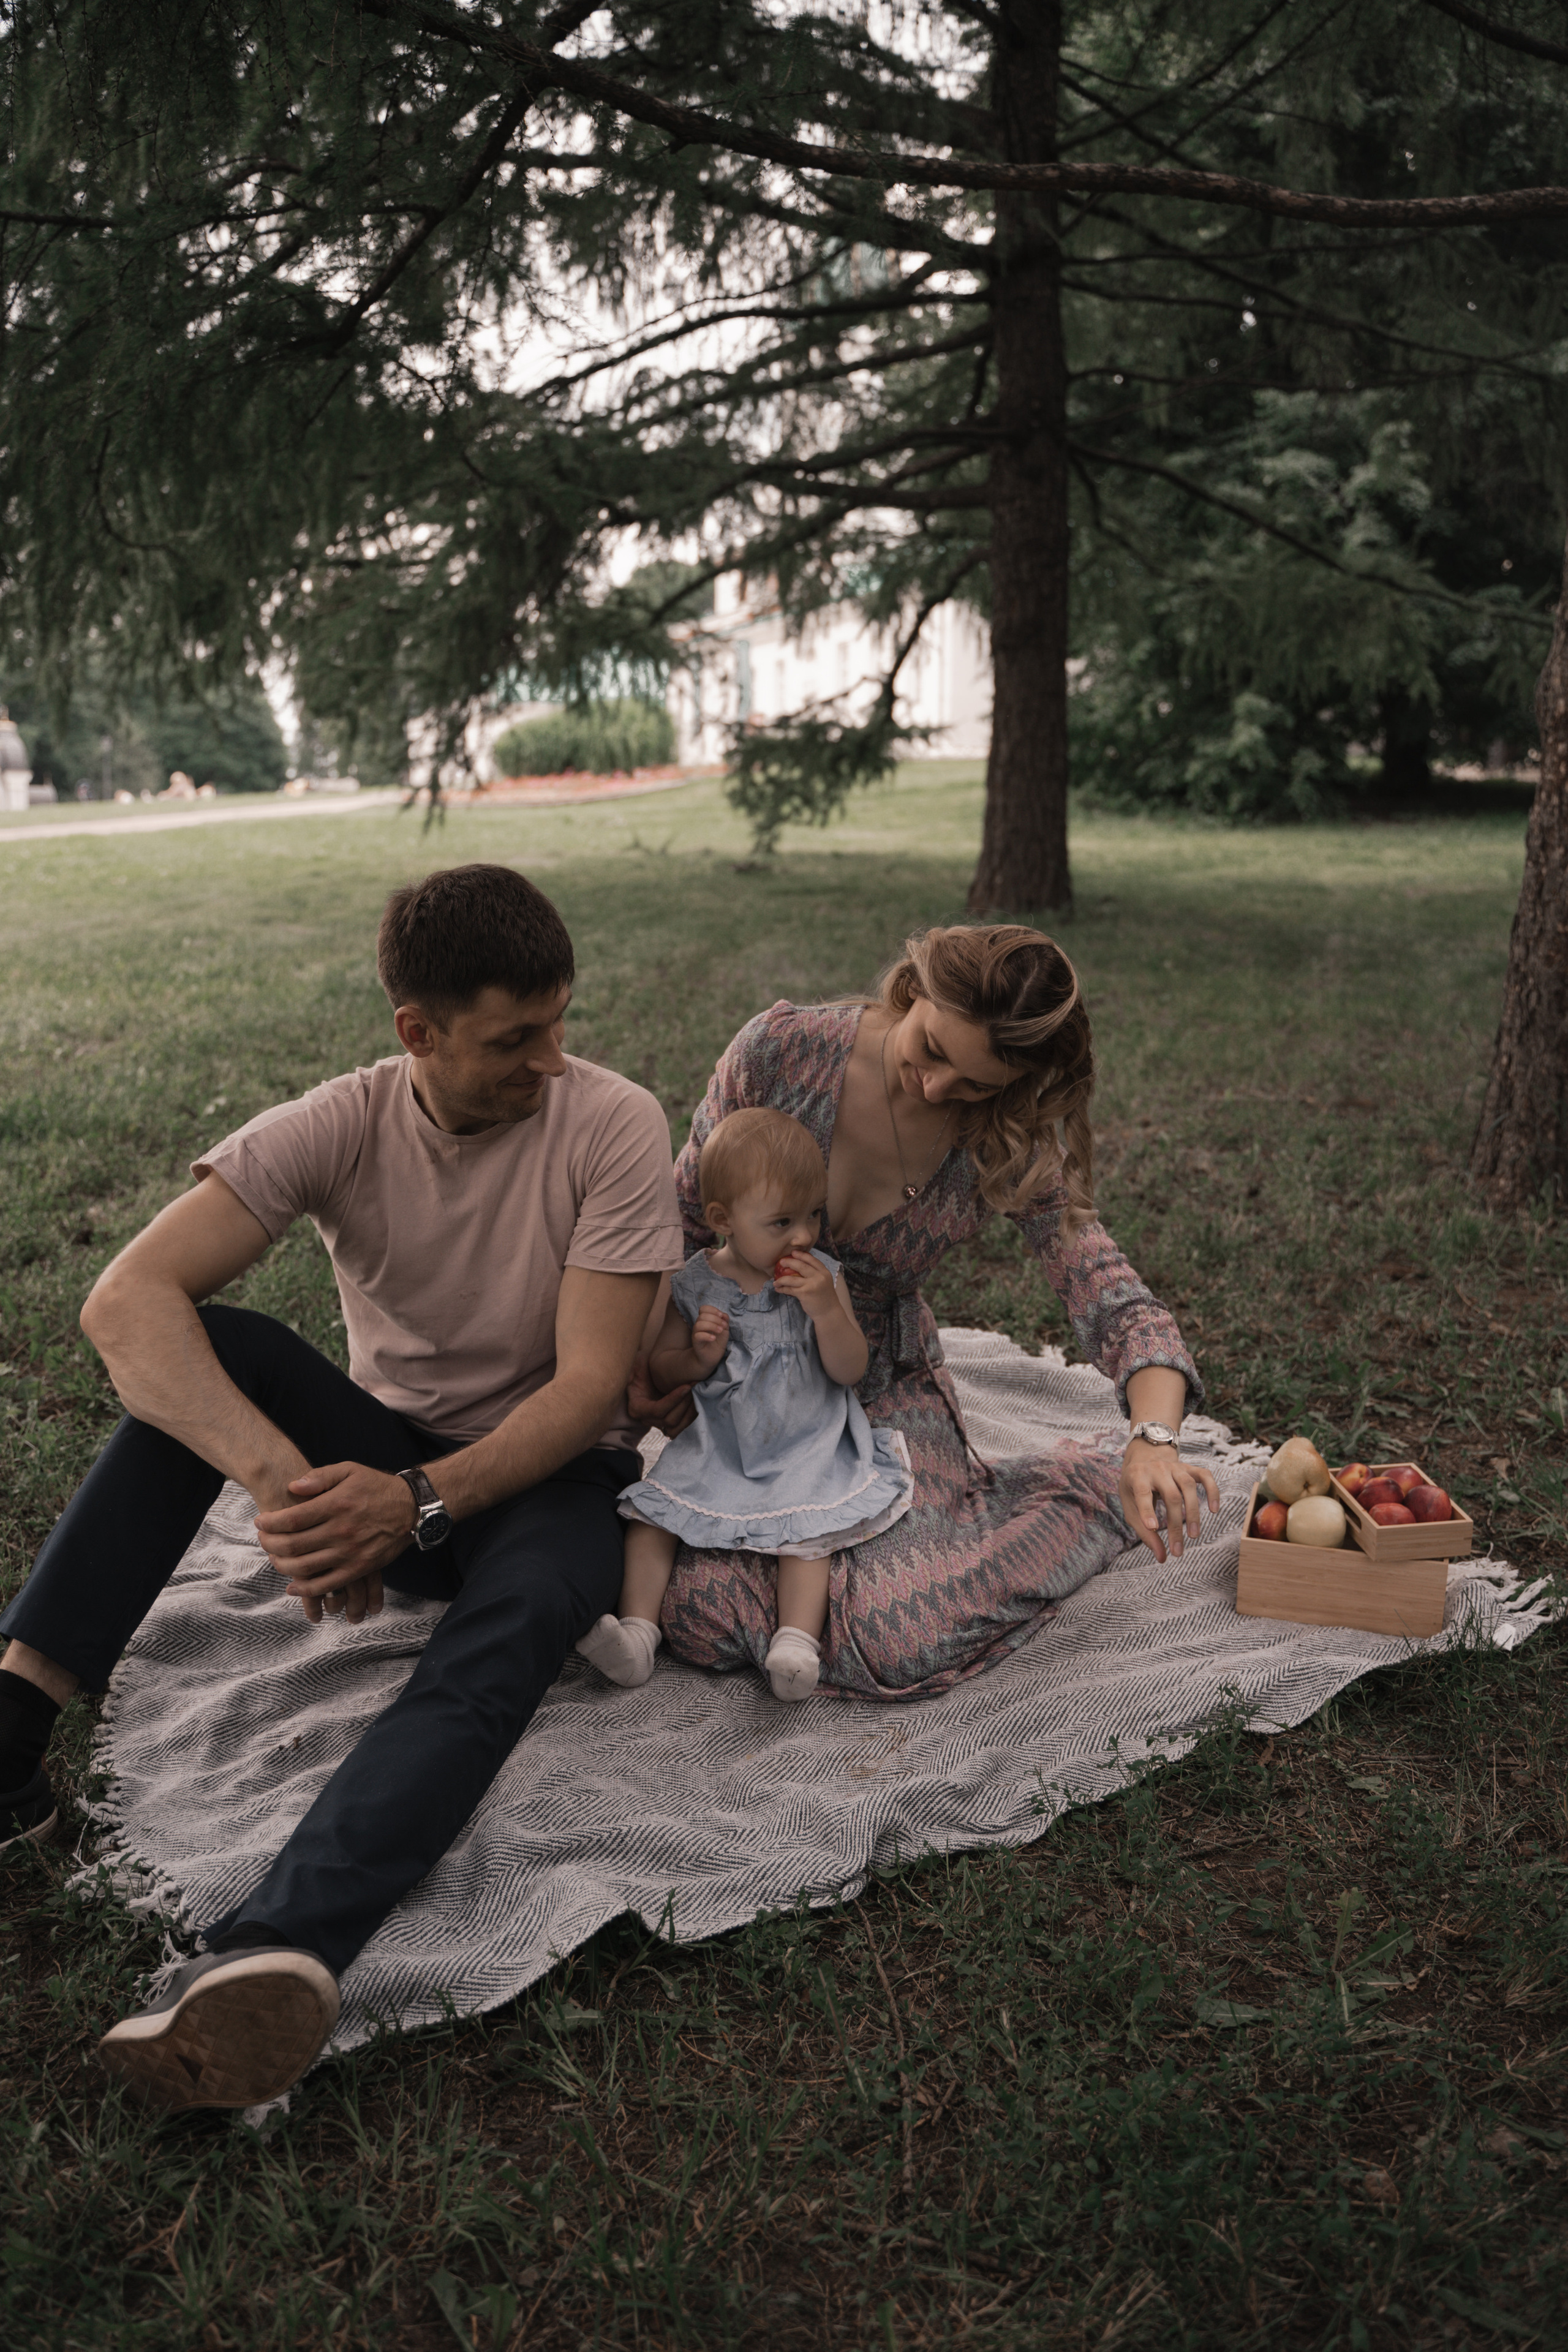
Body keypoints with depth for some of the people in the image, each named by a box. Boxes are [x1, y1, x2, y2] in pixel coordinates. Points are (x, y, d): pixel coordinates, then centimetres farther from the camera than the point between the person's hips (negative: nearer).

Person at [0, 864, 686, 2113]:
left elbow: (588, 1384, -20)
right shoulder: (341, 1125, -12)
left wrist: (419, 1502, -35)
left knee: (523, 1608, -37)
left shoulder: (614, 1125, -16)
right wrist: (279, 1475, -39)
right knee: (215, 1348, -24)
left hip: (549, 1474, -2)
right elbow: (128, 1298, -25)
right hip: (386, 1459, 3)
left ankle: (279, 1948, -57)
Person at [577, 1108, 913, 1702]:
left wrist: (825, 1309, -24)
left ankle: (797, 1640, -29)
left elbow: (850, 1370, -7)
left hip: (809, 1448, -1)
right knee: (652, 1509, -13)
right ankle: (637, 1629, -13)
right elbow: (658, 1369, 6)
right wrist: (699, 1358, -16)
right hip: (719, 1447, 2)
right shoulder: (695, 1286, -3)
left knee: (803, 1529, -24)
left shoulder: (820, 1276, -4)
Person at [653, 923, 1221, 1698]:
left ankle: (973, 1493, 13)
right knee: (706, 1614, -21)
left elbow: (1109, 1292, -23)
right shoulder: (782, 1048, -19)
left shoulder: (1009, 1147, -16)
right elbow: (684, 1213, -6)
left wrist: (1155, 1436, -43)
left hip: (887, 1387, -1)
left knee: (896, 1638, -24)